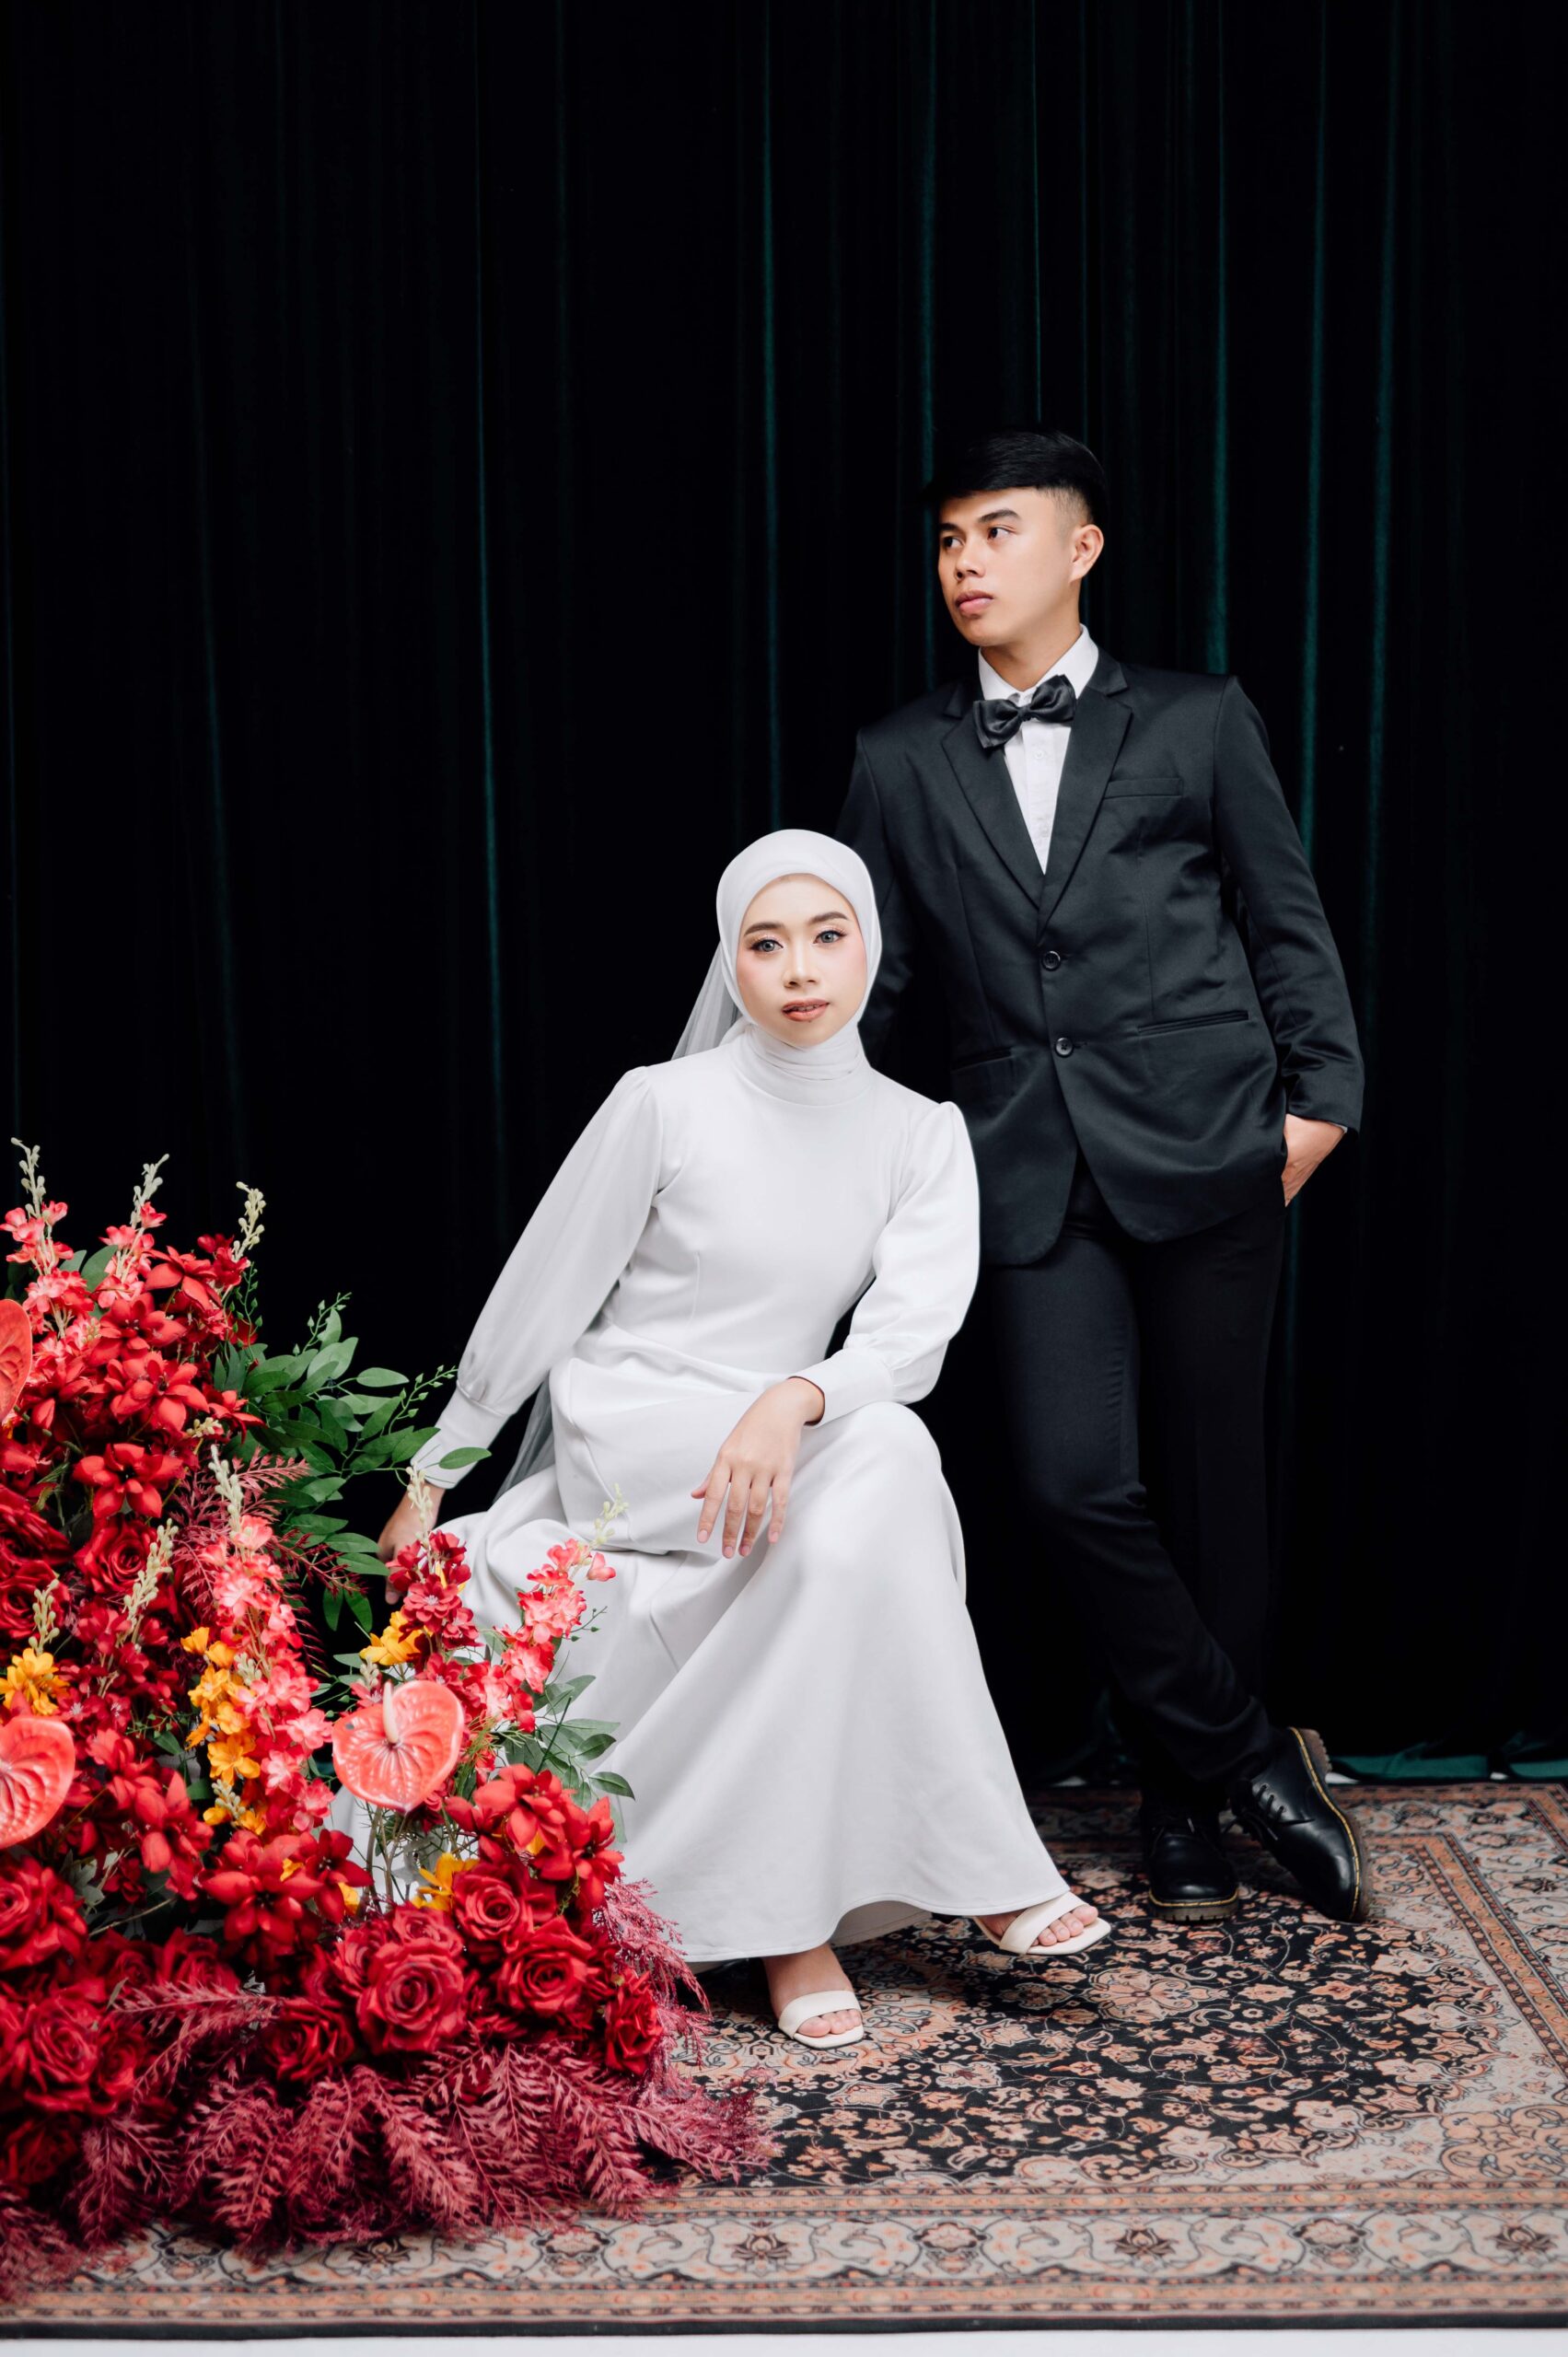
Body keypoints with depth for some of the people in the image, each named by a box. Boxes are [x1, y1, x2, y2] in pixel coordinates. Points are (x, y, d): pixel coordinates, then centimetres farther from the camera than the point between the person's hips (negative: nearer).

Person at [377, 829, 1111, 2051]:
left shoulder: (922, 1134, 3)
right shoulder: (667, 1104, -7)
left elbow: (911, 1333, -11)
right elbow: (535, 1297, 0)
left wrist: (794, 1399, -32)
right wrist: (433, 1475, 4)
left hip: (783, 1444, 4)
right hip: (630, 1437, -4)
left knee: (852, 1530, -33)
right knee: (884, 1457, -31)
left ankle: (790, 1909, -23)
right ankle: (981, 1867, -26)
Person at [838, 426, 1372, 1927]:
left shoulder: (1197, 722, 7)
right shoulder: (902, 761, 11)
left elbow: (1285, 922, 9)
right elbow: (863, 973, 12)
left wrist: (1320, 1095, 0)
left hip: (1205, 1156, -1)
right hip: (1035, 1172, 1)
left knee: (1211, 1482, 5)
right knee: (1075, 1483, -10)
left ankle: (1189, 1796, 23)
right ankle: (1252, 1758, 11)